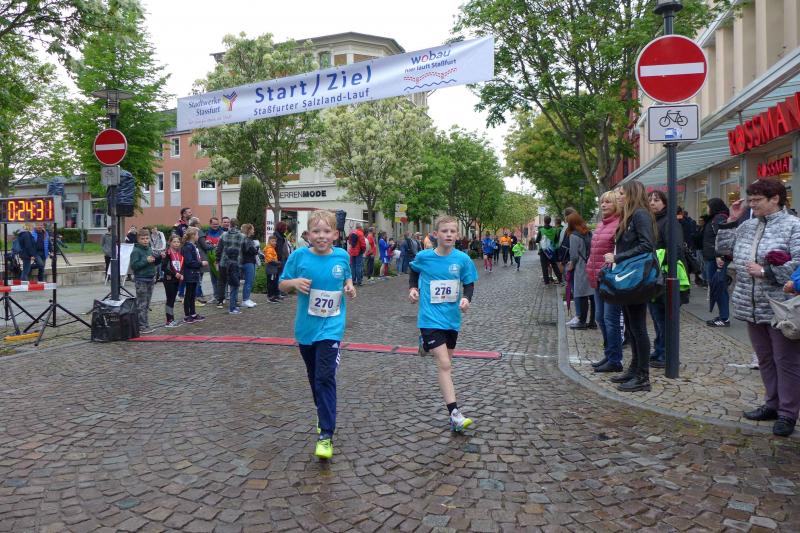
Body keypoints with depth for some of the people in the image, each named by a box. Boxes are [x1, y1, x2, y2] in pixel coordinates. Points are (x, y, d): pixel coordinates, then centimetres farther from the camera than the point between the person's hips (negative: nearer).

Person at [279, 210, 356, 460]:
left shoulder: (342, 256, -4)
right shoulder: (299, 256, -7)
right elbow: (282, 284, 1)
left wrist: (350, 286, -5)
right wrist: (295, 282, -19)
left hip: (330, 327, -2)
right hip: (305, 327, 2)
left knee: (325, 378, -10)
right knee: (314, 377, 18)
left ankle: (326, 435, -3)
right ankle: (325, 415, 41)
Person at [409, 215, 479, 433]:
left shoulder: (462, 259, -5)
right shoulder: (424, 257, -7)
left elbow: (469, 283, 6)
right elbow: (414, 272, 16)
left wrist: (466, 298, -13)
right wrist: (412, 288, 0)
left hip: (452, 319, 3)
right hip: (430, 319, -3)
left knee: (447, 363, 19)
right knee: (444, 364, -13)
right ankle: (454, 414, -12)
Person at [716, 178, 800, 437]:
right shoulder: (747, 226, 11)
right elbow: (723, 248, 15)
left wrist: (765, 272, -18)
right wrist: (731, 221, 7)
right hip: (752, 307, 7)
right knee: (765, 359, 17)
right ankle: (772, 404, 30)